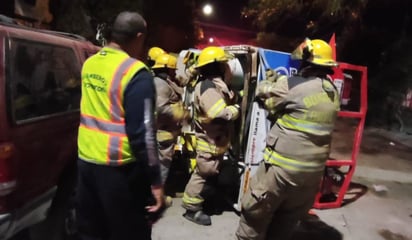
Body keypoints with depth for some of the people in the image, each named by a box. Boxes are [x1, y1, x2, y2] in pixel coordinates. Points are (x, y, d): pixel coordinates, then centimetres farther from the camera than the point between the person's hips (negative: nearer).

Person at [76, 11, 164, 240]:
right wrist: (155, 180, -14)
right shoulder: (135, 73, -18)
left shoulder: (89, 64, 6)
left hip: (86, 160, 8)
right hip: (119, 168, -7)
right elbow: (142, 133, -20)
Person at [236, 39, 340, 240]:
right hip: (313, 170, 7)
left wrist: (270, 83, 20)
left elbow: (262, 96, 0)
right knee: (287, 220, 22)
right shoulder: (333, 93, 6)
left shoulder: (291, 86, -15)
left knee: (255, 214, 10)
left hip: (283, 166, -7)